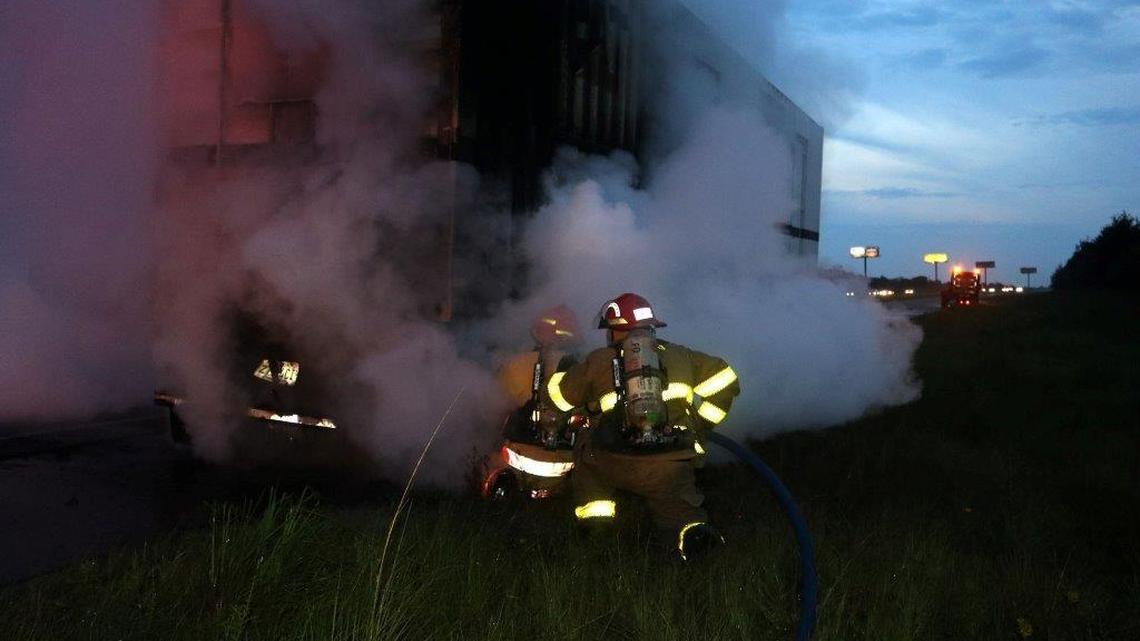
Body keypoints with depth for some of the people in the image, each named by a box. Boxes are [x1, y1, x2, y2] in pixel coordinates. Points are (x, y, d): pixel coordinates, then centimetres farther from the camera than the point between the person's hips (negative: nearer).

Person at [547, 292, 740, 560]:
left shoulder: (599, 360, 10)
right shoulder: (679, 355, 15)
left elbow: (558, 395, 20)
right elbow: (724, 381, 13)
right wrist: (698, 424, 20)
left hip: (615, 465, -1)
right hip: (671, 467, 1)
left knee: (585, 444, 29)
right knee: (677, 507, 21)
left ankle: (595, 517, 18)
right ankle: (693, 531, -12)